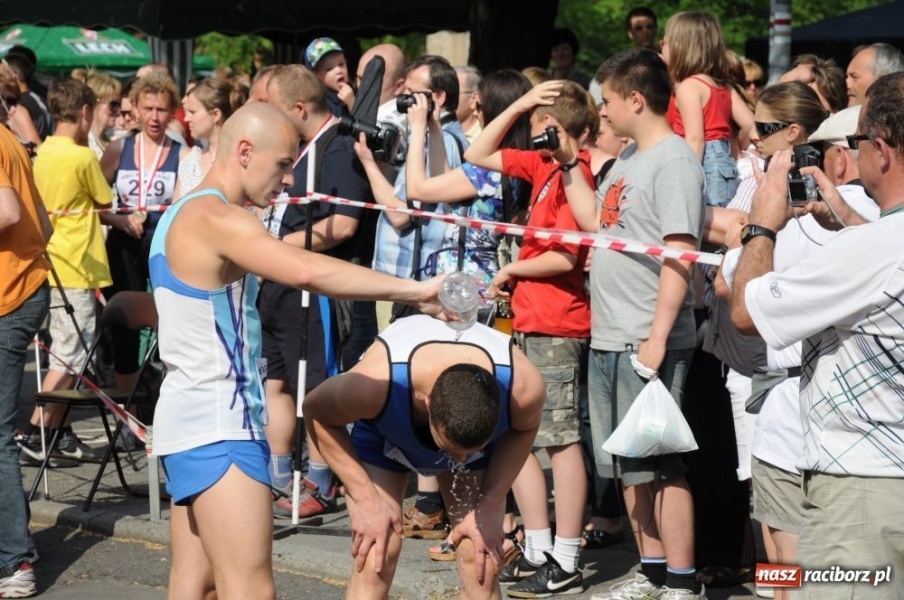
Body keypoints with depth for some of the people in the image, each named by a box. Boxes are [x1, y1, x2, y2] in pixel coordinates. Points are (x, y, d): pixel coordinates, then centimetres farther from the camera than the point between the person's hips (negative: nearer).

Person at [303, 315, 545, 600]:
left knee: (482, 562, -9)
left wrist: (491, 505, -18)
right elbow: (316, 412, -21)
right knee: (375, 561, -16)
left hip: (478, 434, 1)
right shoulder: (376, 383, -43)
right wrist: (365, 499, -23)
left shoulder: (524, 386, -37)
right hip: (382, 435, -1)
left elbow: (523, 428, -11)